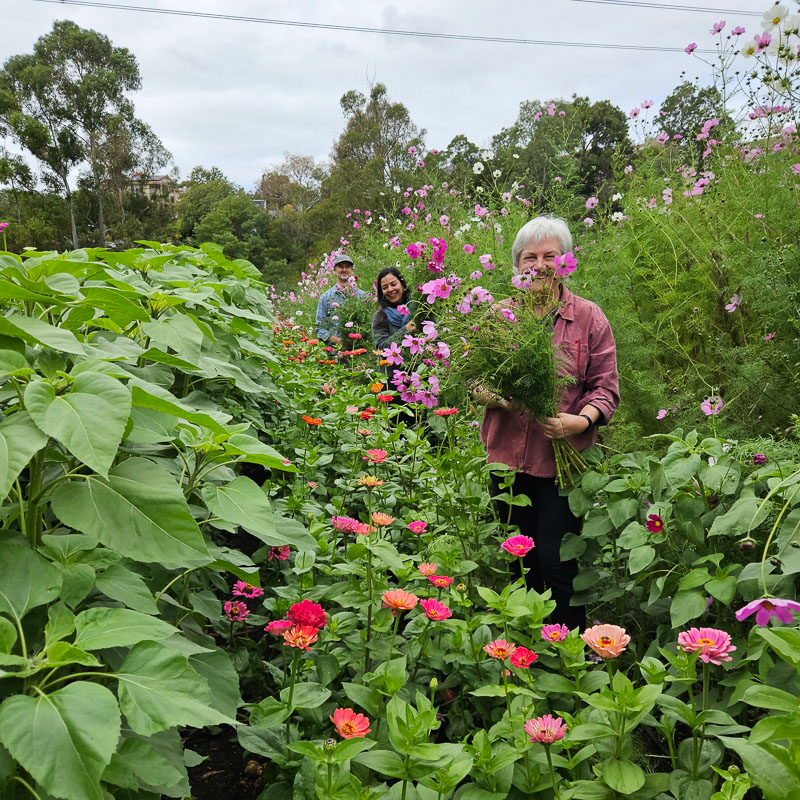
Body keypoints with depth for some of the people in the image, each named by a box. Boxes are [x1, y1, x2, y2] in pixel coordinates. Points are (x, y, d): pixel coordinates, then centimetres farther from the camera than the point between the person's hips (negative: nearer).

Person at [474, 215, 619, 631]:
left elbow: (605, 388, 0)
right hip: (507, 456, 3)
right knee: (517, 560, 15)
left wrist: (581, 421, -19)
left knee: (556, 561, -1)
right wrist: (490, 395, -11)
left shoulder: (589, 318, 0)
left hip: (562, 459, -3)